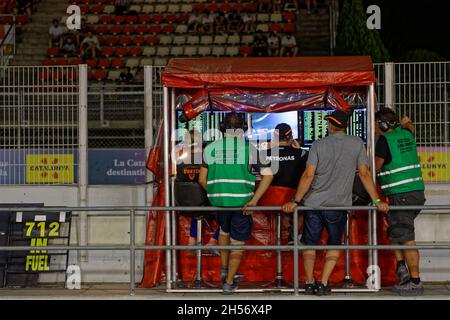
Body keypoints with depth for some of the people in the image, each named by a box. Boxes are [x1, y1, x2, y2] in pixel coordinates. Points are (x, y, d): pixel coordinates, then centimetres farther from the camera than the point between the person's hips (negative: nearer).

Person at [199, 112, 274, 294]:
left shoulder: (211, 148, 2)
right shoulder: (249, 149, -4)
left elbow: (202, 179, 5)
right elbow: (268, 175, -13)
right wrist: (254, 200, -15)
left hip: (219, 202, 3)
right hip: (242, 202, -3)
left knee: (224, 229, 32)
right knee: (237, 243, 10)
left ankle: (224, 268, 29)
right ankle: (229, 282, 11)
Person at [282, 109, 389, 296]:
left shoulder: (319, 145, -3)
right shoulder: (356, 144, 0)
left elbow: (308, 175, -9)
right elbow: (364, 173, -2)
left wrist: (296, 201, -6)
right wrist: (376, 200, 3)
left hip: (314, 203, 0)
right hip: (339, 205, 0)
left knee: (309, 244, 14)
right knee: (334, 245, 16)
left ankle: (309, 282, 8)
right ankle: (323, 284, 6)